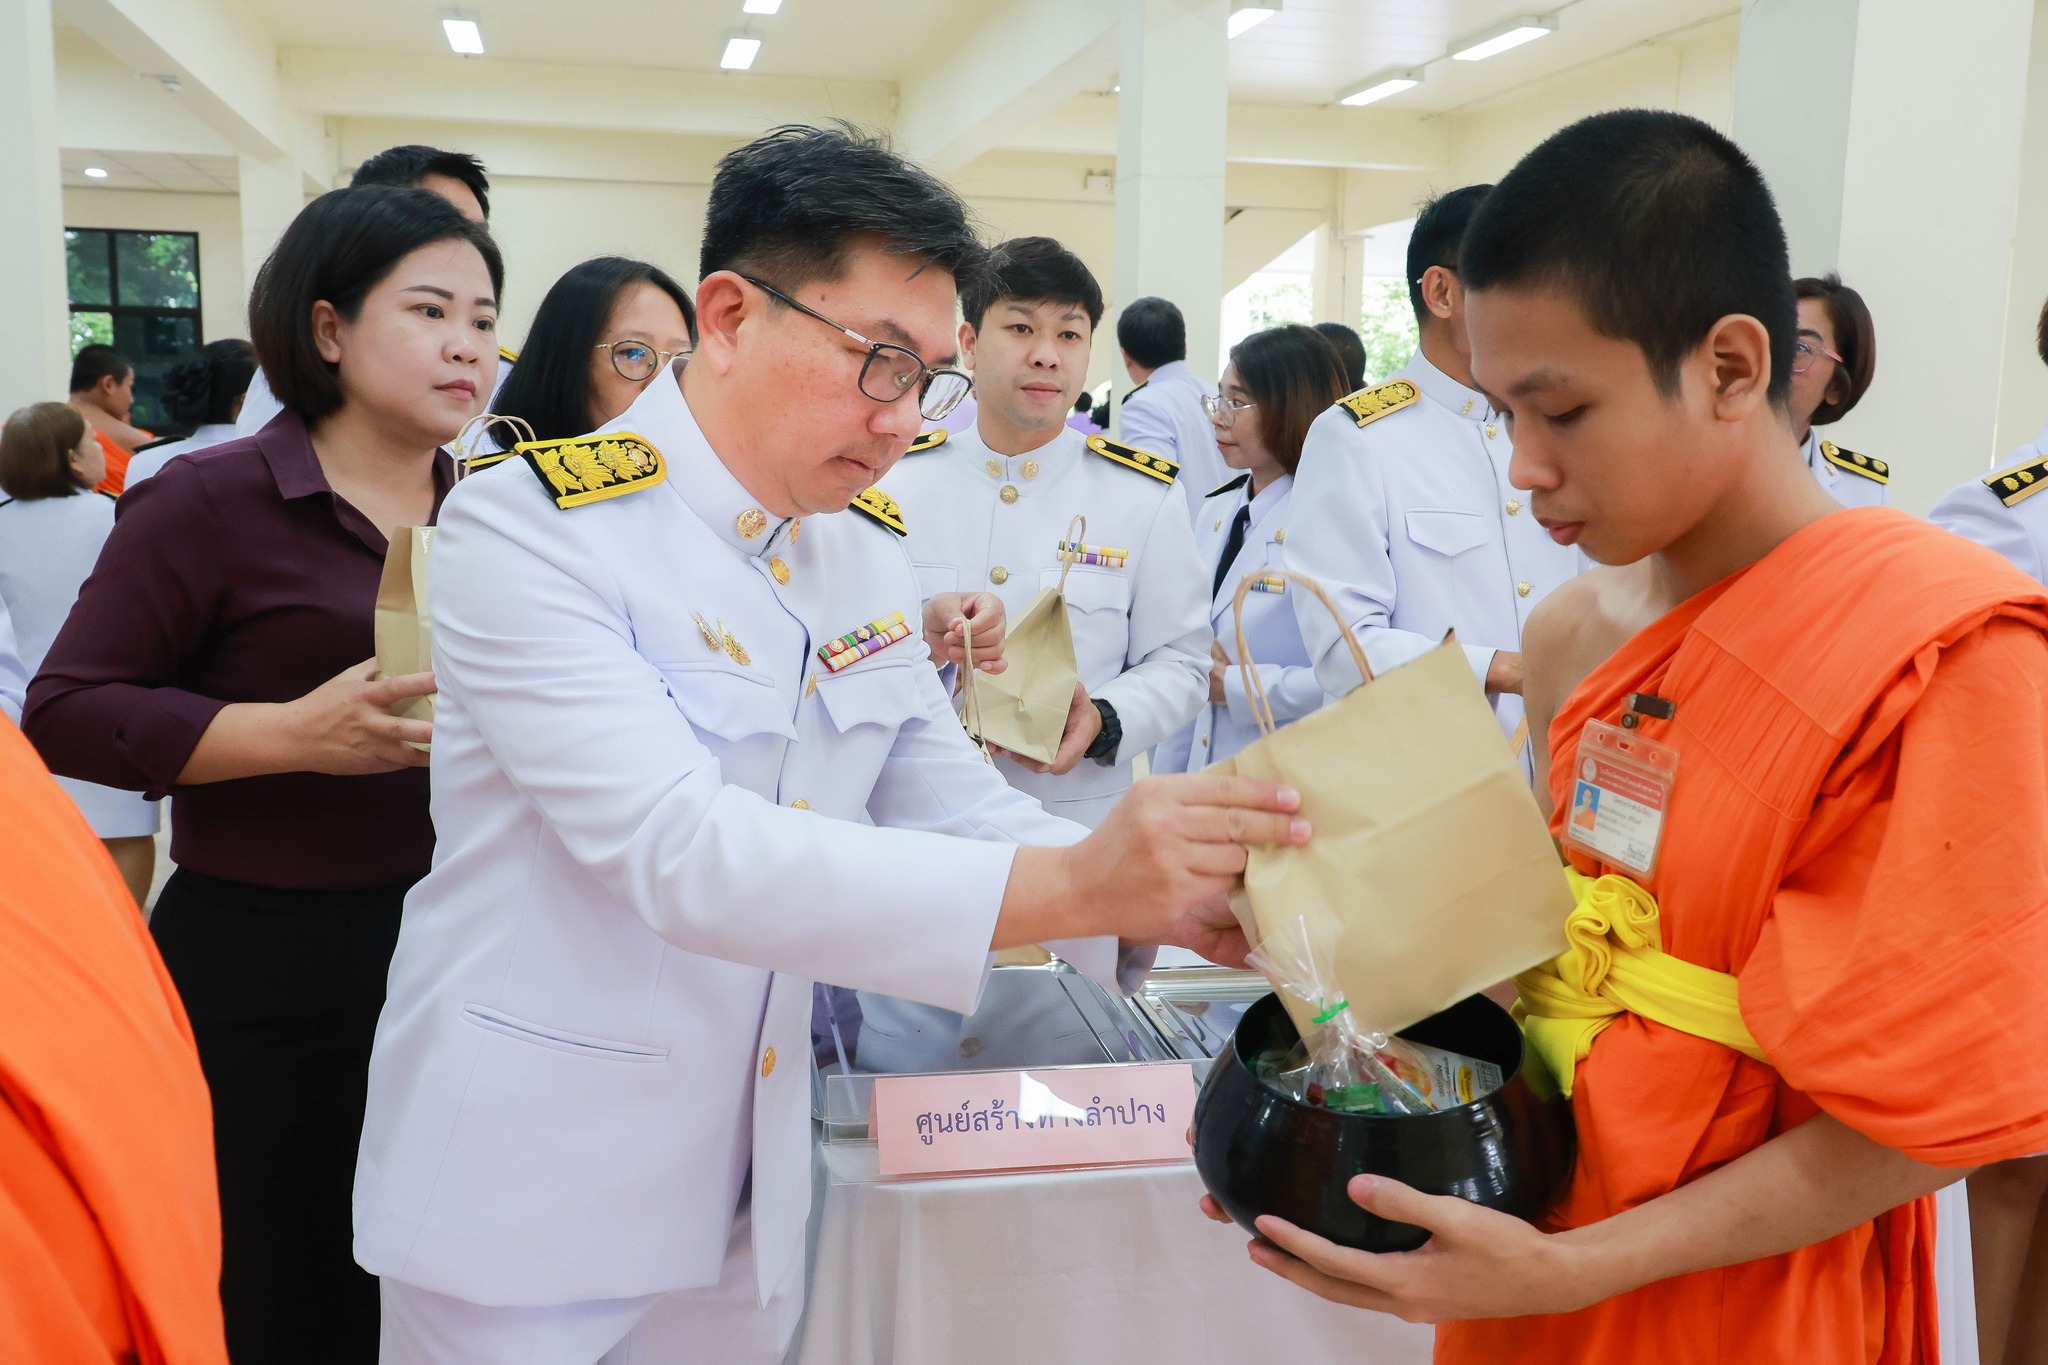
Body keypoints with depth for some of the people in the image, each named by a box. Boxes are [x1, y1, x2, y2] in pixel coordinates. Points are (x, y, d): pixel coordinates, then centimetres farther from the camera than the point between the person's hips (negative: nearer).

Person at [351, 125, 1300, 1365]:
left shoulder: (869, 552, 3)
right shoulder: (530, 528, -18)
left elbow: (956, 809, 4)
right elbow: (679, 850, -30)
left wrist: (1179, 896, -14)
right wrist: (1072, 885, -36)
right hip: (526, 1209, -5)